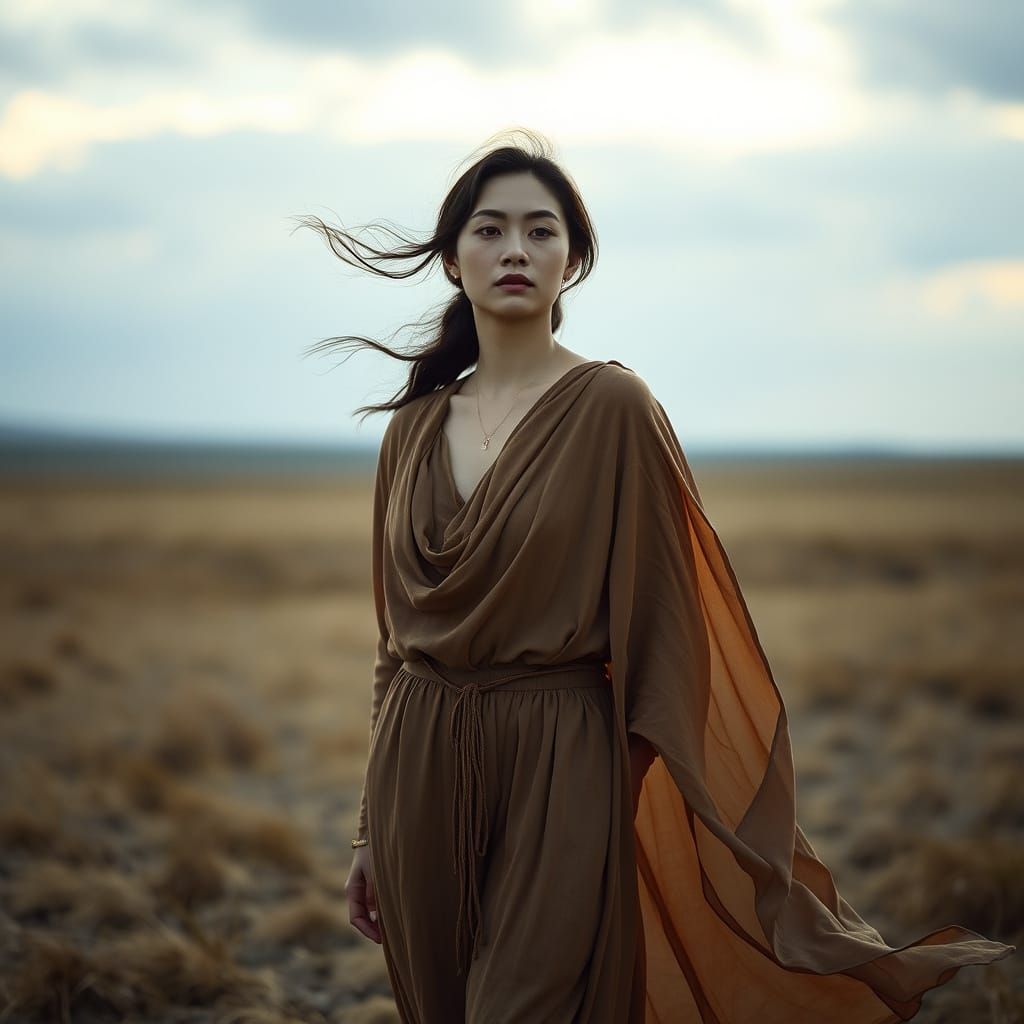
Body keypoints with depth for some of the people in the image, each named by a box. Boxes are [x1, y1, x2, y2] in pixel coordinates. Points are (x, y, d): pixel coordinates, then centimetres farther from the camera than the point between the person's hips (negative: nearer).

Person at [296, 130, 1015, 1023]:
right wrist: (372, 826, 14)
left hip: (561, 763, -5)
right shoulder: (415, 428, 9)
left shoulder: (612, 407, -6)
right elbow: (397, 636, 14)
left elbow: (662, 618, -8)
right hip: (419, 770, 5)